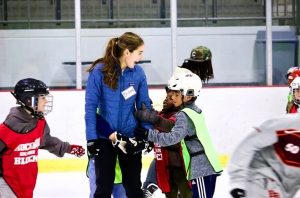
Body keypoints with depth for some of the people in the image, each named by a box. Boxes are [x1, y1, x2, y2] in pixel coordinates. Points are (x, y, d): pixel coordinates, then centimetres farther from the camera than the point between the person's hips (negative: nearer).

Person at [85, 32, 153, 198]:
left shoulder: (138, 73, -5)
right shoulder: (99, 71, -16)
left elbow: (144, 104, 4)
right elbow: (90, 106, -12)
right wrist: (91, 138, -14)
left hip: (130, 137, 3)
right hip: (104, 137, -3)